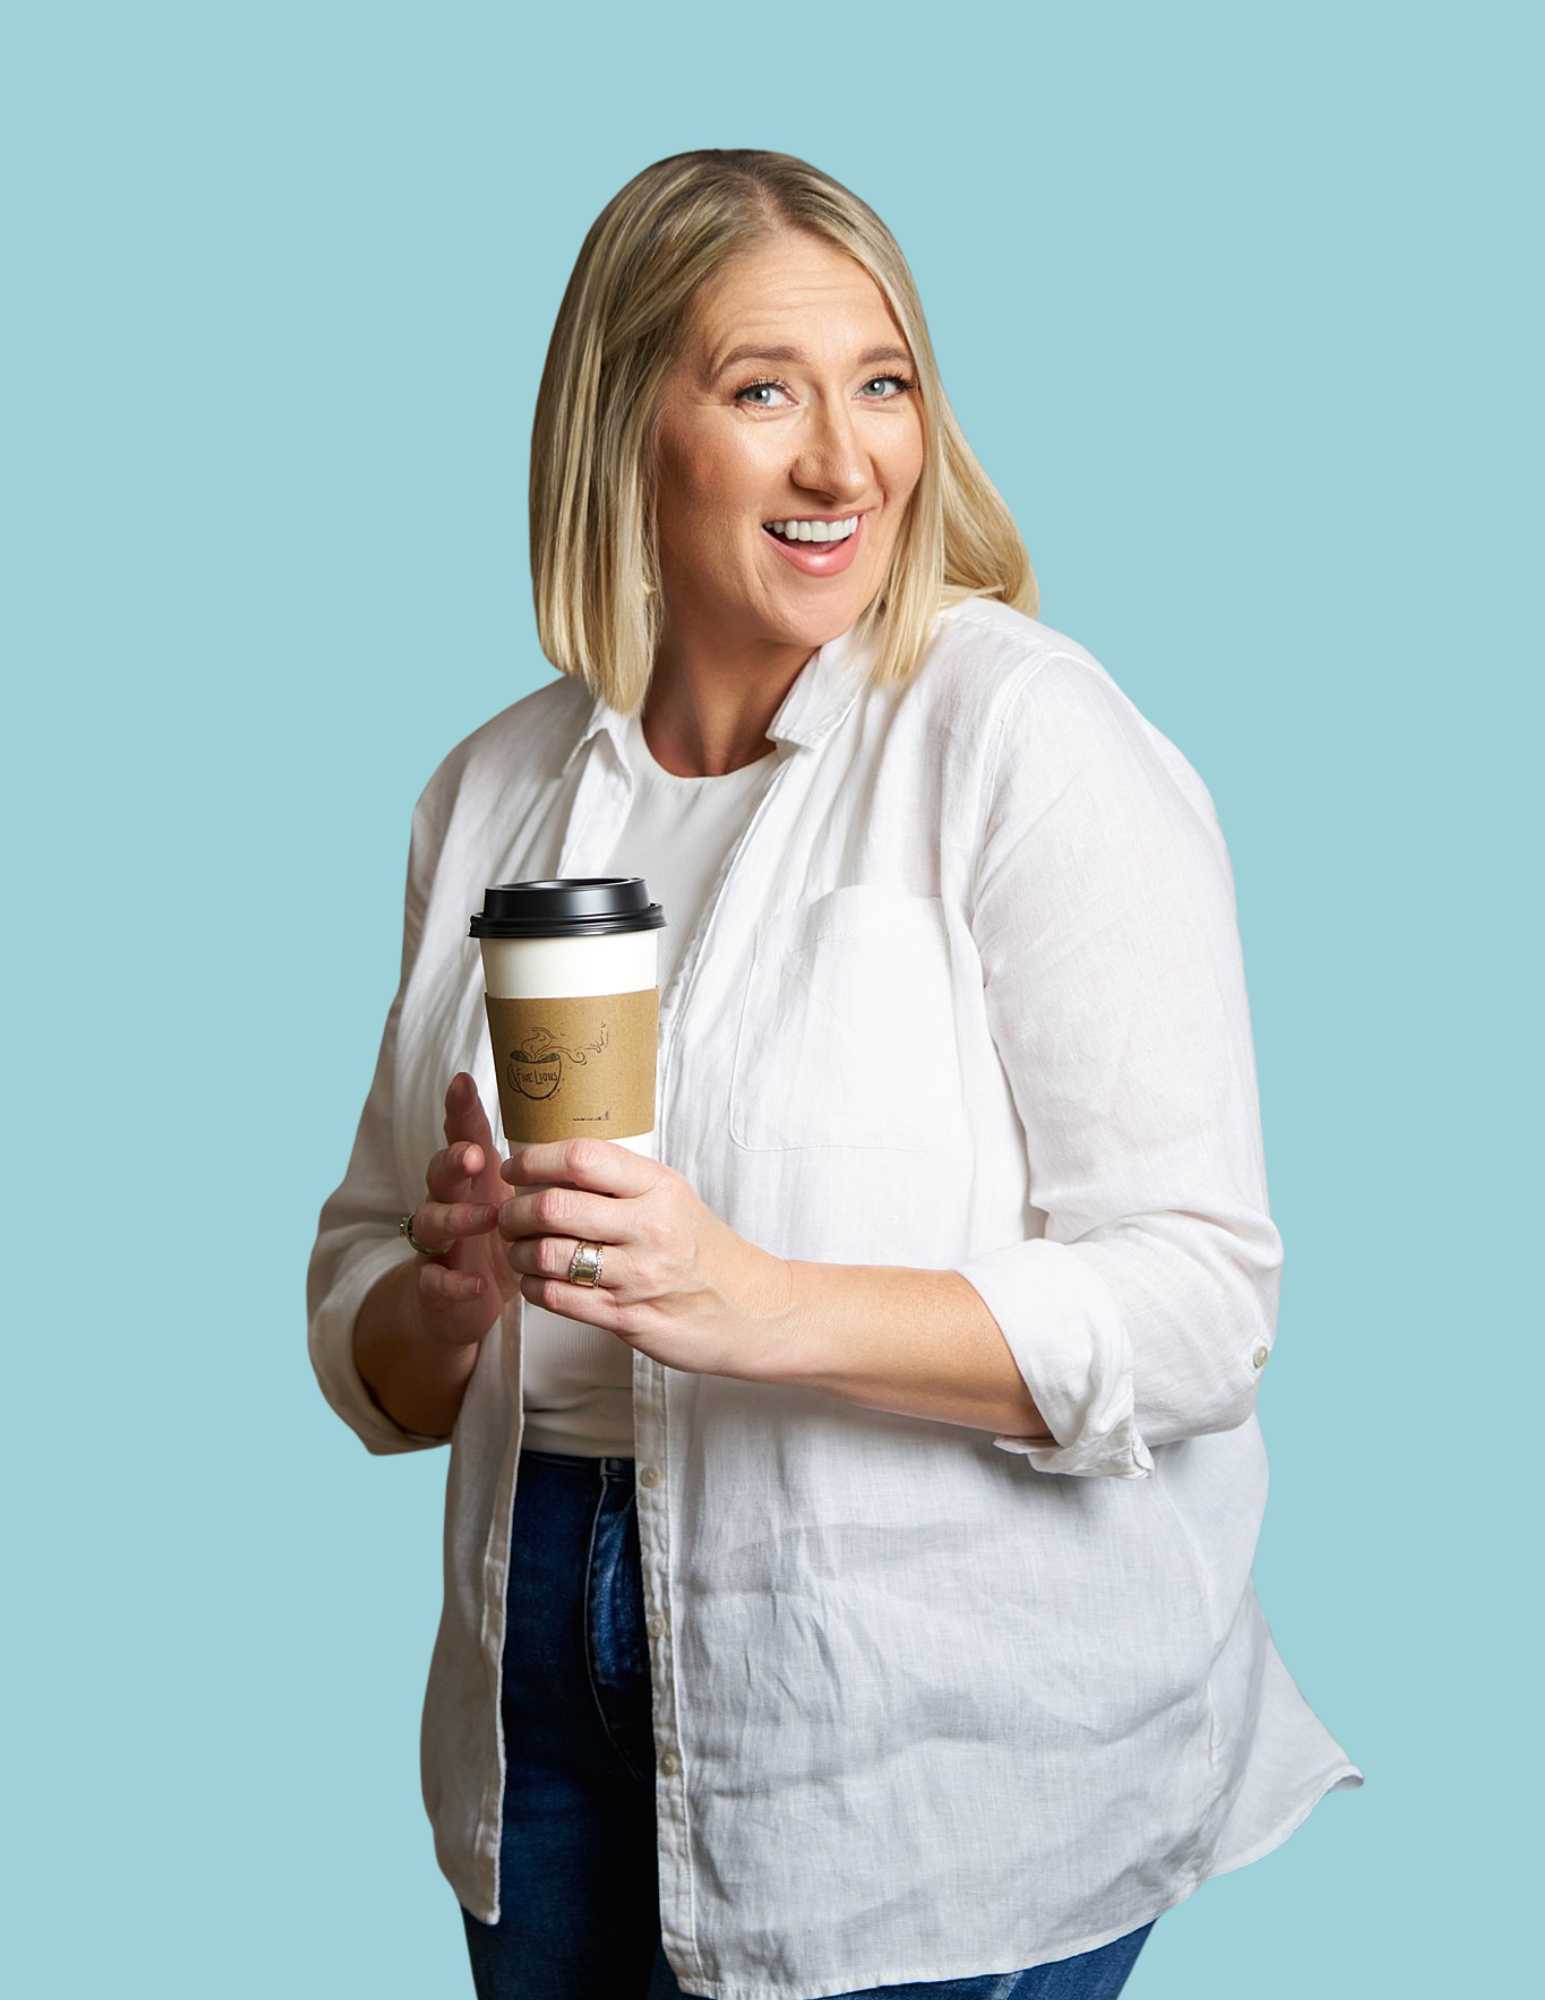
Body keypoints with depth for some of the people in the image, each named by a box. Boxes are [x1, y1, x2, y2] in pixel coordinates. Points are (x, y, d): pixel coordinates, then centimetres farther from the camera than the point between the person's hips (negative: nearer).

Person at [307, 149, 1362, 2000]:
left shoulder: (1027, 736, -13)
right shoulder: (492, 790, 5)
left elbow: (1194, 1303, -18)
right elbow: (360, 1299, 10)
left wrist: (759, 1306, -29)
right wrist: (443, 1301, -13)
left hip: (951, 1753, -5)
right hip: (548, 1691, 5)